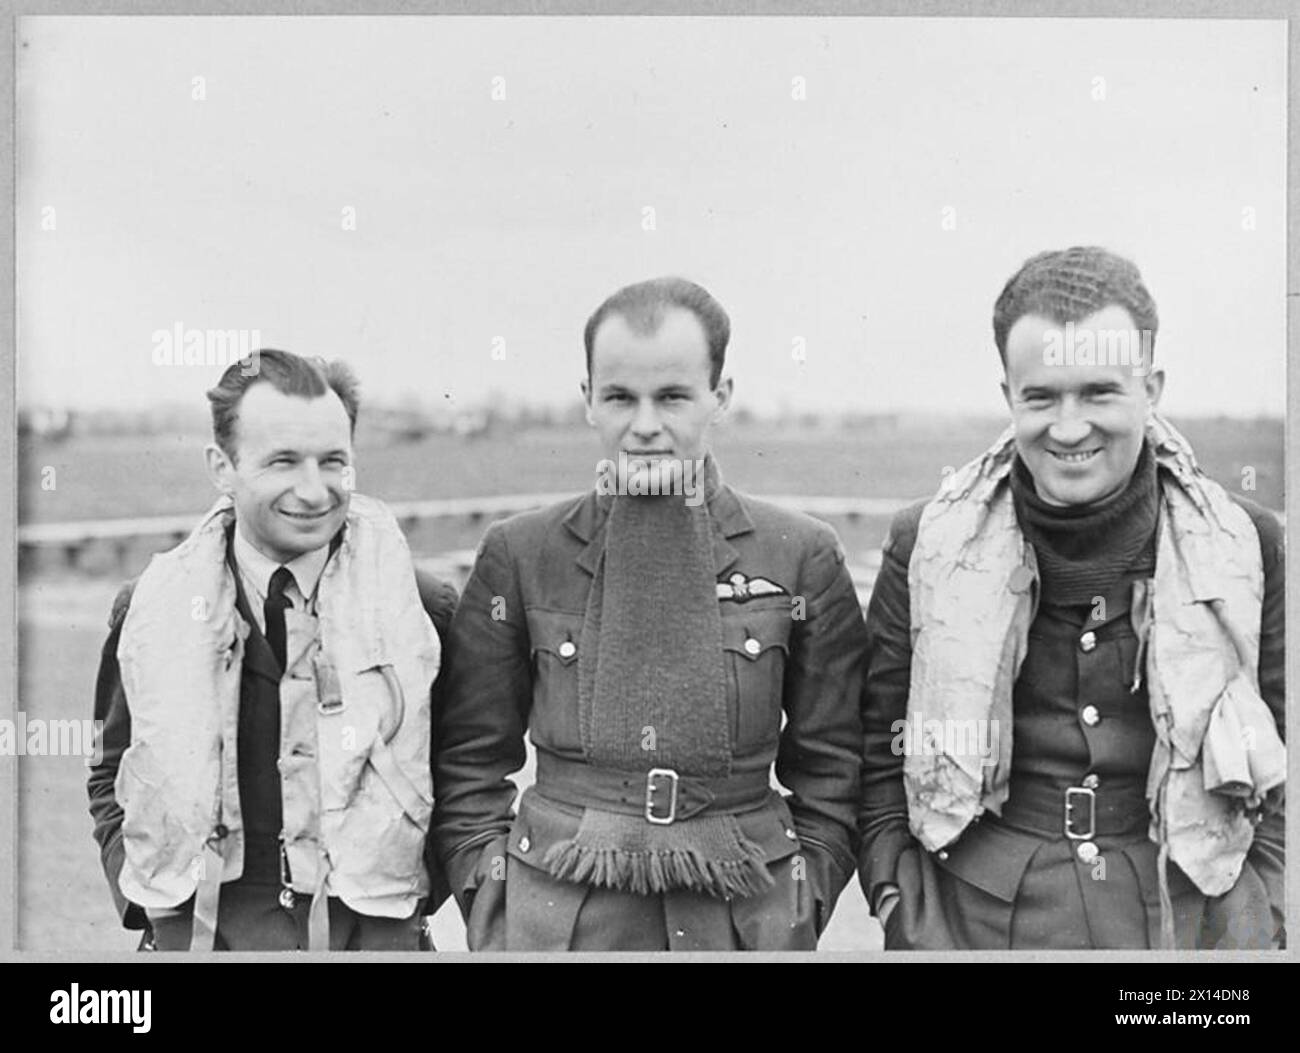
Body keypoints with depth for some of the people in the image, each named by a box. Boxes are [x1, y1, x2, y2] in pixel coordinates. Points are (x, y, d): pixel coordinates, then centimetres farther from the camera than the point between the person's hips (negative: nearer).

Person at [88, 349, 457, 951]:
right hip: (201, 926, 1)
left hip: (371, 928, 0)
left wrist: (416, 895, -2)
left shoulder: (424, 609, -5)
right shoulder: (151, 611, -1)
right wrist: (145, 901, -1)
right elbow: (112, 779, 11)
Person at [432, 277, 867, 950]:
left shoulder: (802, 558, 1)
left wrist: (798, 909, -1)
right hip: (551, 920, 0)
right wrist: (492, 906, -2)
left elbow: (831, 767, 6)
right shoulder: (519, 555, 1)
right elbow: (468, 763, 6)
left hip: (744, 922, 0)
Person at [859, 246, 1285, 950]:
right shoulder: (927, 547, -4)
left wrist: (1260, 925, -4)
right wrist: (908, 922, -5)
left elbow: (1281, 765, 5)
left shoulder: (1245, 546, -2)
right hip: (975, 918, 0)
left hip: (1186, 918, 1)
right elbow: (879, 760, 2)